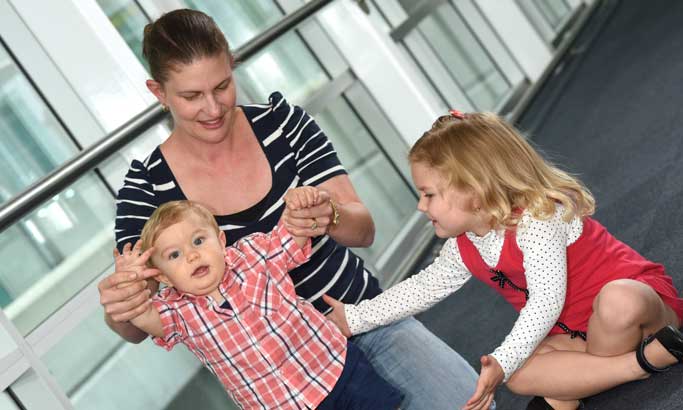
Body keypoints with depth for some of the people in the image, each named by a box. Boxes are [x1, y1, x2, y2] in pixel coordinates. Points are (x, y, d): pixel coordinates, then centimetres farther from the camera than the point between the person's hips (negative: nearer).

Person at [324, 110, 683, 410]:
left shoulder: (538, 220, -26)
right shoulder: (463, 250, 2)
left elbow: (546, 302, -33)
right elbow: (421, 288, 13)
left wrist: (502, 362, -40)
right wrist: (355, 319, 9)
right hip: (575, 331, 8)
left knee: (617, 302, -43)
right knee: (518, 375, -19)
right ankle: (637, 363, -19)